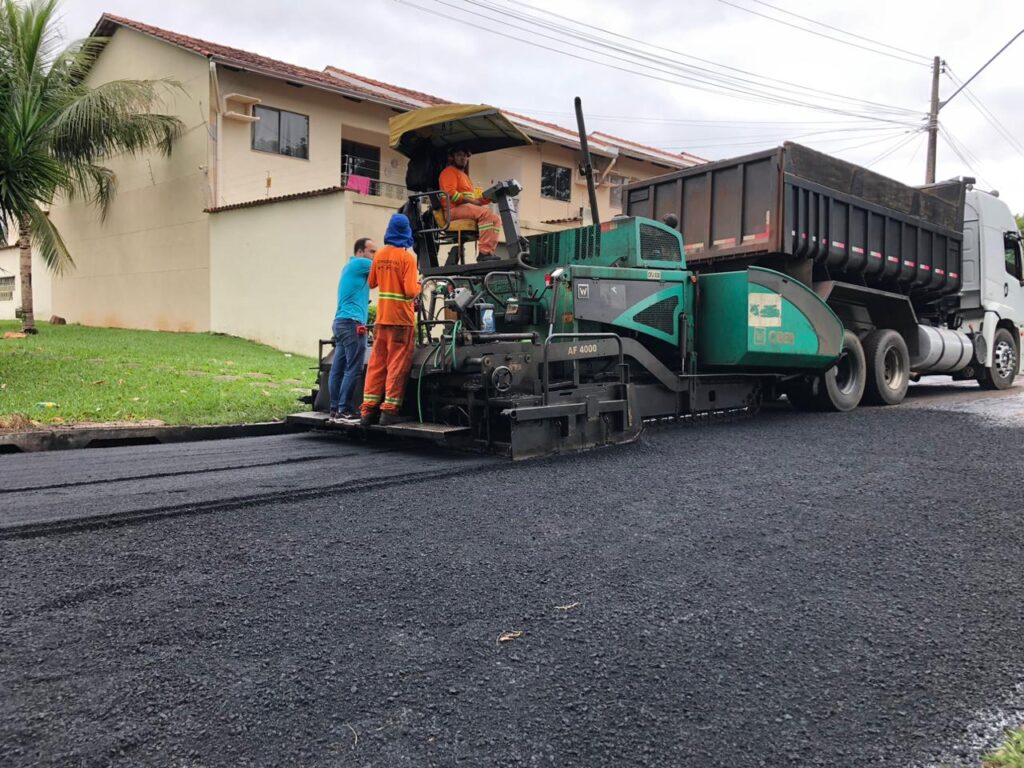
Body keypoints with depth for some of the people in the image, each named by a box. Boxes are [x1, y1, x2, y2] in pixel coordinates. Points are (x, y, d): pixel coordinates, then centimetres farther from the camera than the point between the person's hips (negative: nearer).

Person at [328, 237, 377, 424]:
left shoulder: (352, 267, 24)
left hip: (341, 323, 10)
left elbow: (372, 279, 19)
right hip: (352, 323, -10)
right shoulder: (358, 264, -5)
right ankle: (343, 411, -11)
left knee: (338, 368, 7)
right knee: (353, 368, -10)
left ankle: (335, 410, 9)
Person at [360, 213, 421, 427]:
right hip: (402, 319, -5)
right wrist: (418, 284, 4)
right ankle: (389, 411, 0)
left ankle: (369, 410, 9)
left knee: (376, 364, 9)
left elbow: (372, 283, 18)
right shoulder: (407, 257, -10)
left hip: (382, 318, 5)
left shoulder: (380, 255, 7)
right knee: (397, 365, 0)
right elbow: (411, 291, -16)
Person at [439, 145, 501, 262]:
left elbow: (471, 199, 24)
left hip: (467, 208, 9)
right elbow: (451, 193, -14)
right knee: (486, 213, -30)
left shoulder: (464, 175, 32)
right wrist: (471, 201, -16)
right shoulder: (449, 171, 4)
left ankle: (489, 252, -20)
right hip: (454, 209, -9)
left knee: (496, 218, -5)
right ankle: (484, 252, -35)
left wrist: (488, 198, 8)